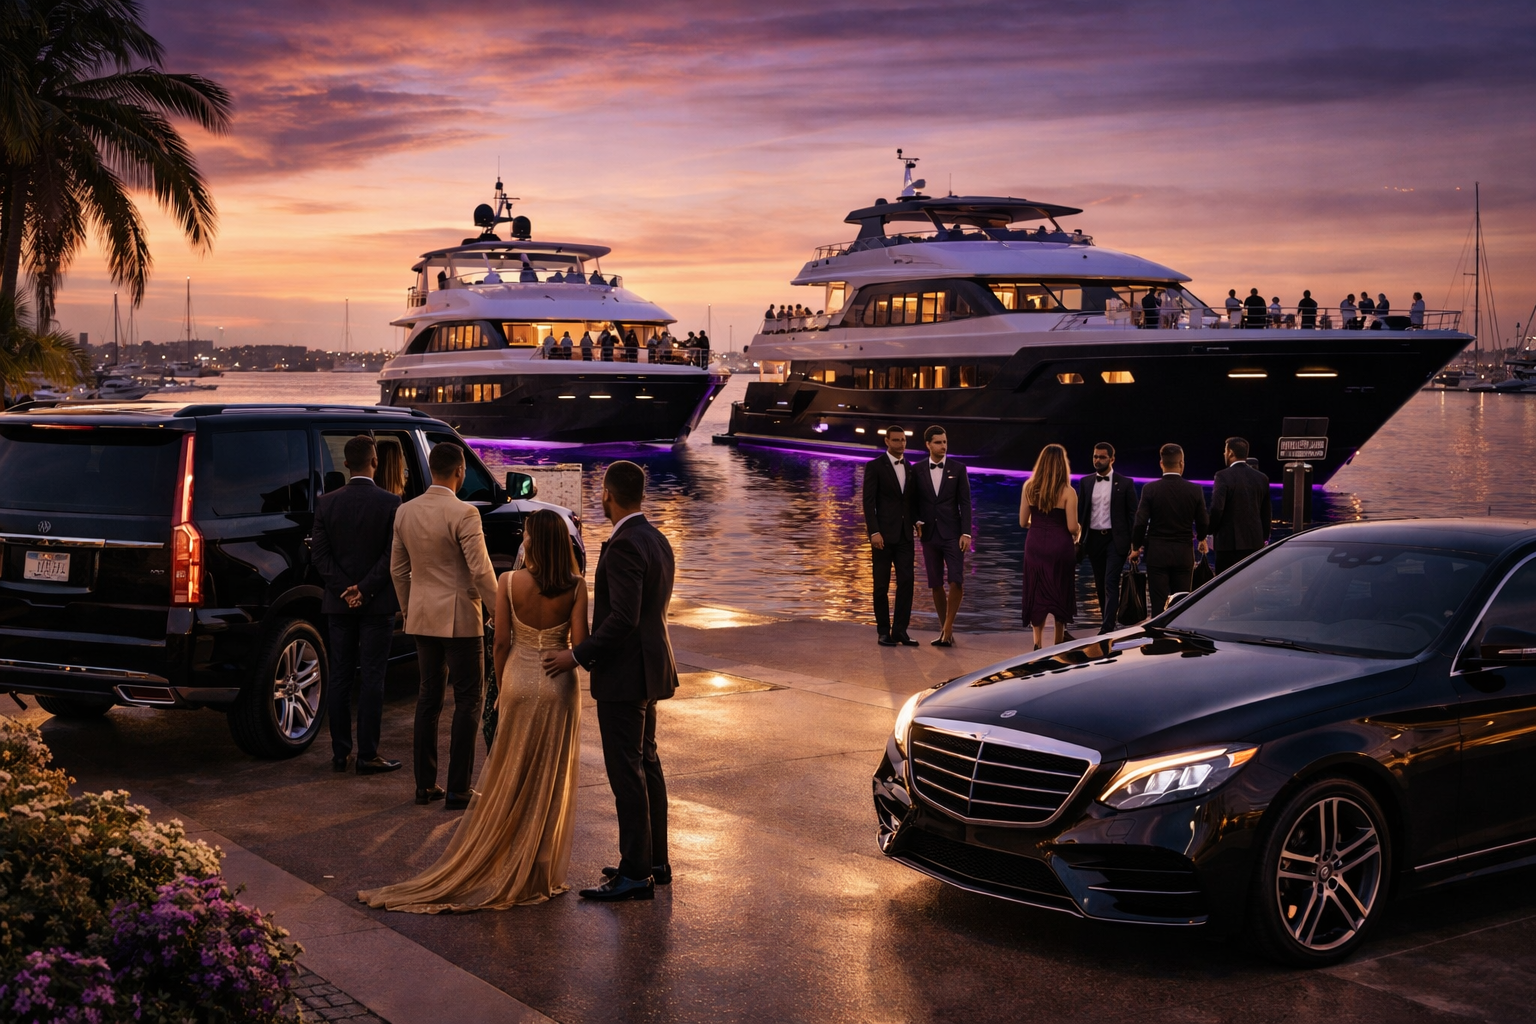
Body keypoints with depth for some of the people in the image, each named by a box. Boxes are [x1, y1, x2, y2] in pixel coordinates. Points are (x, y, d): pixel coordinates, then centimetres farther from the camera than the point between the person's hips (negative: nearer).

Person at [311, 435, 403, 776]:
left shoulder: (327, 503, 0)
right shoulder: (390, 503, -9)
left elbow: (320, 555, -3)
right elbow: (393, 556, -13)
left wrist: (345, 590, -6)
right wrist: (364, 591, -10)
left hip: (338, 605, 3)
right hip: (377, 604, -3)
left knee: (339, 677, 10)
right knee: (372, 678, 0)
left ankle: (340, 751, 14)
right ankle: (368, 755, 1)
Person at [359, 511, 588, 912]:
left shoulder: (509, 583, -9)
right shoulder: (575, 586, -10)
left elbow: (501, 642, -5)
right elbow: (580, 643, -12)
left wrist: (502, 684, 8)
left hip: (520, 681, 0)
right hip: (559, 685, 0)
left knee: (509, 779, 12)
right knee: (550, 782, 9)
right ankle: (540, 874, 17)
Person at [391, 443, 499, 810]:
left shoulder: (405, 511, 4)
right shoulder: (463, 513, -17)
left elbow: (398, 569, 12)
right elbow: (480, 570, -18)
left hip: (422, 617, 7)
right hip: (460, 618, -6)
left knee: (428, 697, 14)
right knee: (467, 703, 2)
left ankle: (425, 784, 17)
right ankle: (458, 790, 2)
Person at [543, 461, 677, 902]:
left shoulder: (624, 546, -20)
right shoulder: (658, 540, 10)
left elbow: (623, 619, -26)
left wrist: (577, 656, -18)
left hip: (623, 675, -10)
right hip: (649, 667, 10)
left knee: (627, 772, -5)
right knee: (646, 764, 17)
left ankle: (636, 874, -1)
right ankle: (656, 861, 25)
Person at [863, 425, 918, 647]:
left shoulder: (909, 468, 12)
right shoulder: (875, 466, -5)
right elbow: (869, 502, -10)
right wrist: (874, 532, -18)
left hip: (904, 534, 5)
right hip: (883, 534, -5)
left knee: (906, 582, -2)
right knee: (882, 585, 1)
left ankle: (900, 630, 2)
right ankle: (884, 631, 8)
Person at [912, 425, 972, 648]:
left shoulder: (958, 469, 0)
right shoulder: (917, 470, 3)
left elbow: (965, 503, -1)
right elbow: (913, 501, 9)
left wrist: (966, 533, -9)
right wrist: (917, 522, -9)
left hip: (952, 533, -2)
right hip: (929, 535, 2)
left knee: (957, 581, -14)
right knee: (935, 585, 5)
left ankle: (947, 628, -3)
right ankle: (945, 631, 15)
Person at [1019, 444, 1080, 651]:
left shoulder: (1029, 487, -3)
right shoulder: (1067, 492, -13)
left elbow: (1023, 522, 1)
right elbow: (1072, 527, -13)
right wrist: (1078, 532, 10)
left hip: (1035, 544, 3)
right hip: (1060, 546, -3)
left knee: (1037, 592, 14)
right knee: (1060, 593, 13)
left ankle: (1038, 642, 9)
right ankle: (1058, 643, 20)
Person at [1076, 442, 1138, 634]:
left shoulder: (1125, 483, -2)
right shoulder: (1085, 482, 6)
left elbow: (1132, 514, -1)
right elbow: (1079, 511, 7)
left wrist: (1134, 543, -6)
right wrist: (1077, 535, -7)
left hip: (1116, 539, -4)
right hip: (1094, 539, 4)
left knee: (1111, 583, -12)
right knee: (1100, 584, 10)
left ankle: (1107, 627, -15)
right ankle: (1106, 619, 23)